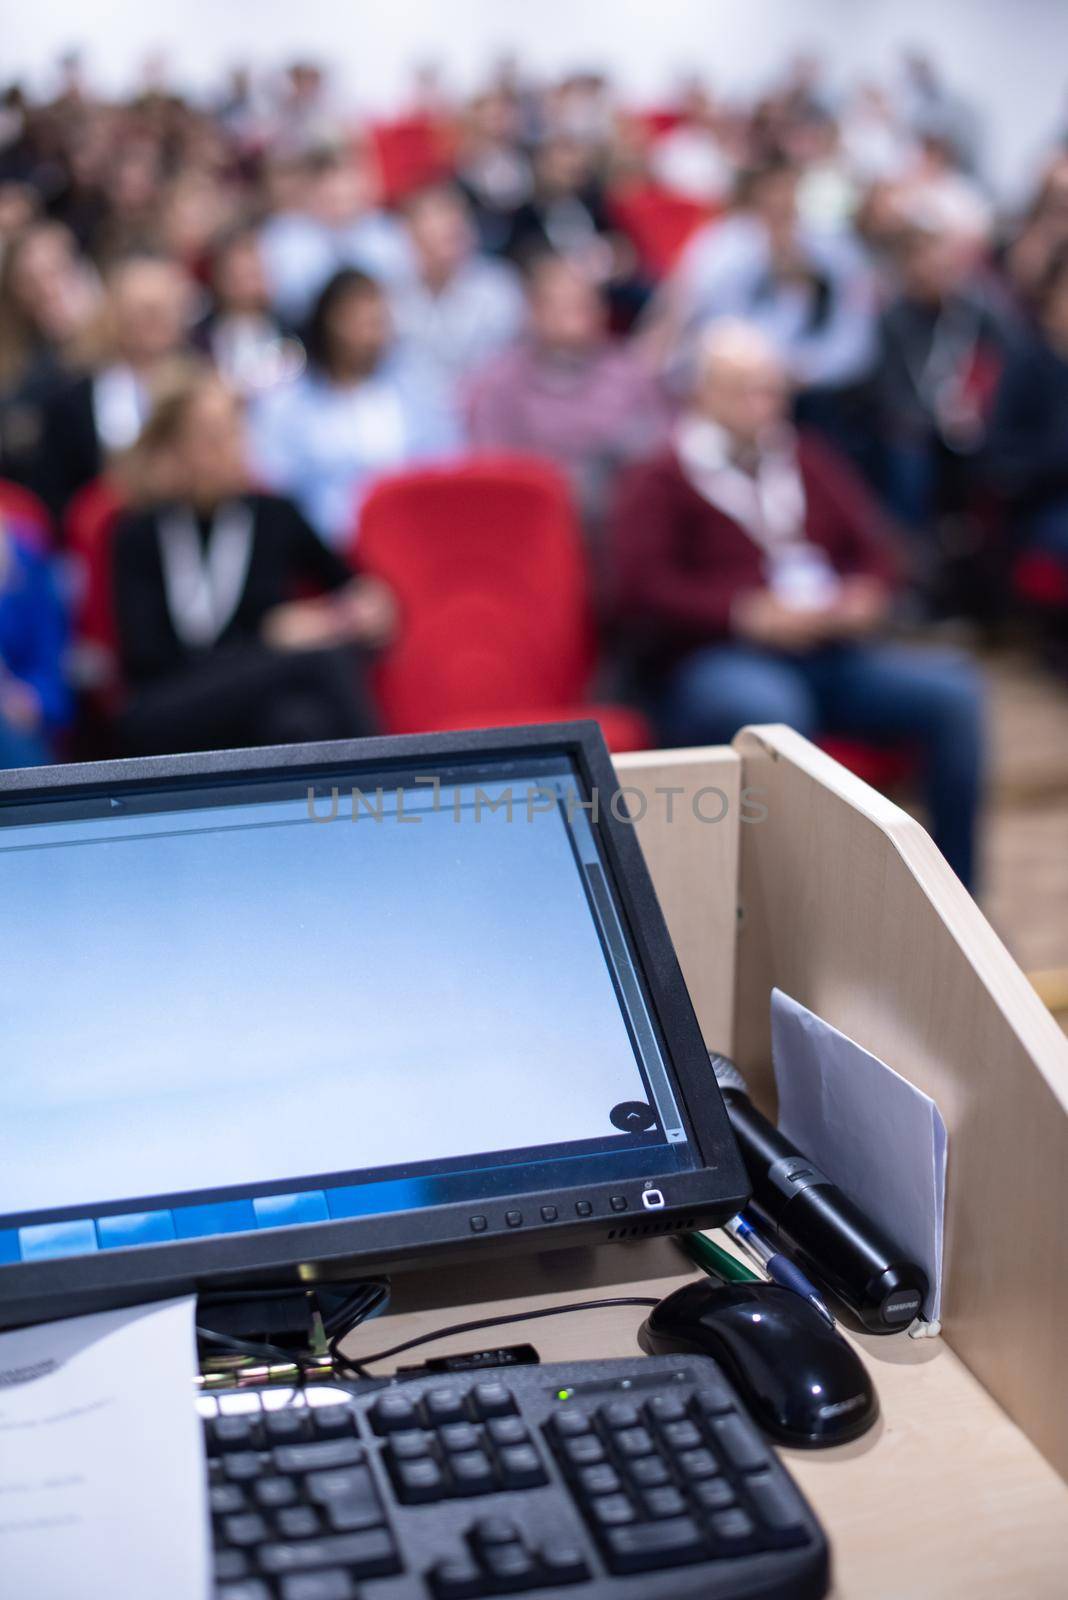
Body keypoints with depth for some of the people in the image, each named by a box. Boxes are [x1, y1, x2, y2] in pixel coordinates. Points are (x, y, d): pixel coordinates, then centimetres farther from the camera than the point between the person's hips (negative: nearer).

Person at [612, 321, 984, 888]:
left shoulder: (810, 463, 24)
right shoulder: (658, 481, 6)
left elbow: (872, 543, 22)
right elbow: (644, 591, -8)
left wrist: (865, 594, -2)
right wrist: (747, 613, -18)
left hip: (828, 650, 5)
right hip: (715, 660, -5)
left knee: (951, 690, -17)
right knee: (773, 711, -40)